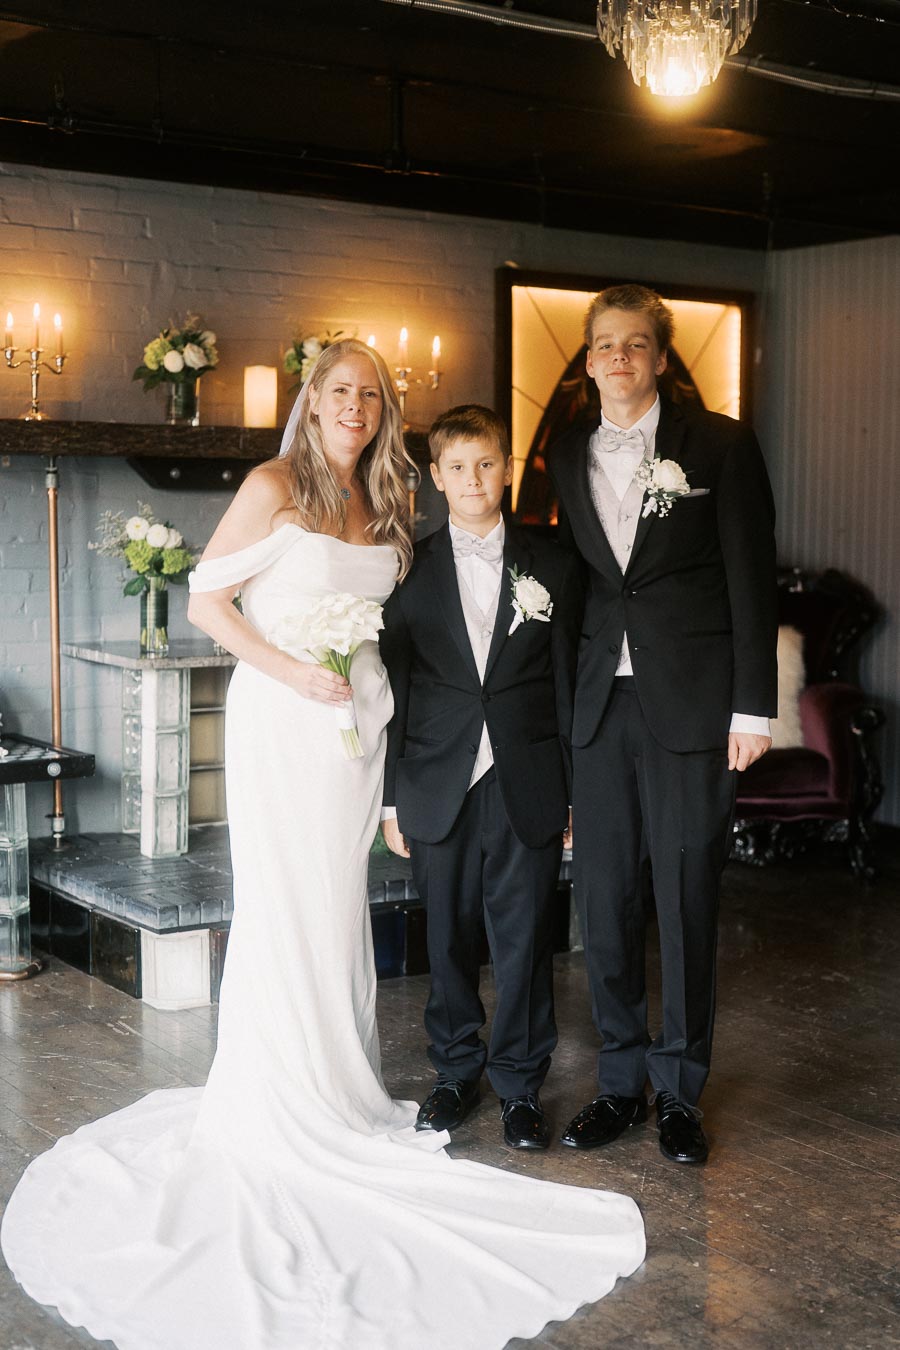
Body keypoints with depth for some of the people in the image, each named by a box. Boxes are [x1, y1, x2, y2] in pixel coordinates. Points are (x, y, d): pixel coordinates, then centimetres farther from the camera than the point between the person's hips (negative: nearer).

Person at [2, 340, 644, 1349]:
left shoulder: (384, 507, 11)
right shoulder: (275, 488, -7)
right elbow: (206, 599, -9)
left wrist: (365, 676, 5)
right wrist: (290, 671, -16)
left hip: (357, 717, 6)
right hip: (281, 715, -6)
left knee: (341, 901, 11)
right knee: (284, 907, -2)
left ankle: (337, 1089, 23)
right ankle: (274, 1107, 10)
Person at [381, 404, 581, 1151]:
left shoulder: (552, 567, 5)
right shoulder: (409, 570, 4)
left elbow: (567, 682, 5)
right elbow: (395, 686, 4)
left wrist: (576, 790, 1)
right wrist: (393, 796, 1)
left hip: (527, 789, 0)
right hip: (441, 789, 1)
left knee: (525, 940, 4)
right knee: (449, 939, 10)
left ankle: (521, 1083, 19)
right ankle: (457, 1072, 26)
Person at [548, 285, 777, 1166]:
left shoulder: (719, 446, 0)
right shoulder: (566, 459, 12)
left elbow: (751, 580, -2)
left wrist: (752, 705, -8)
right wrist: (561, 707, 7)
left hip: (692, 705, -4)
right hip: (601, 706, 4)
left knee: (686, 903, 2)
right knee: (603, 904, 7)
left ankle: (679, 1092, 16)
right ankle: (621, 1083, 21)